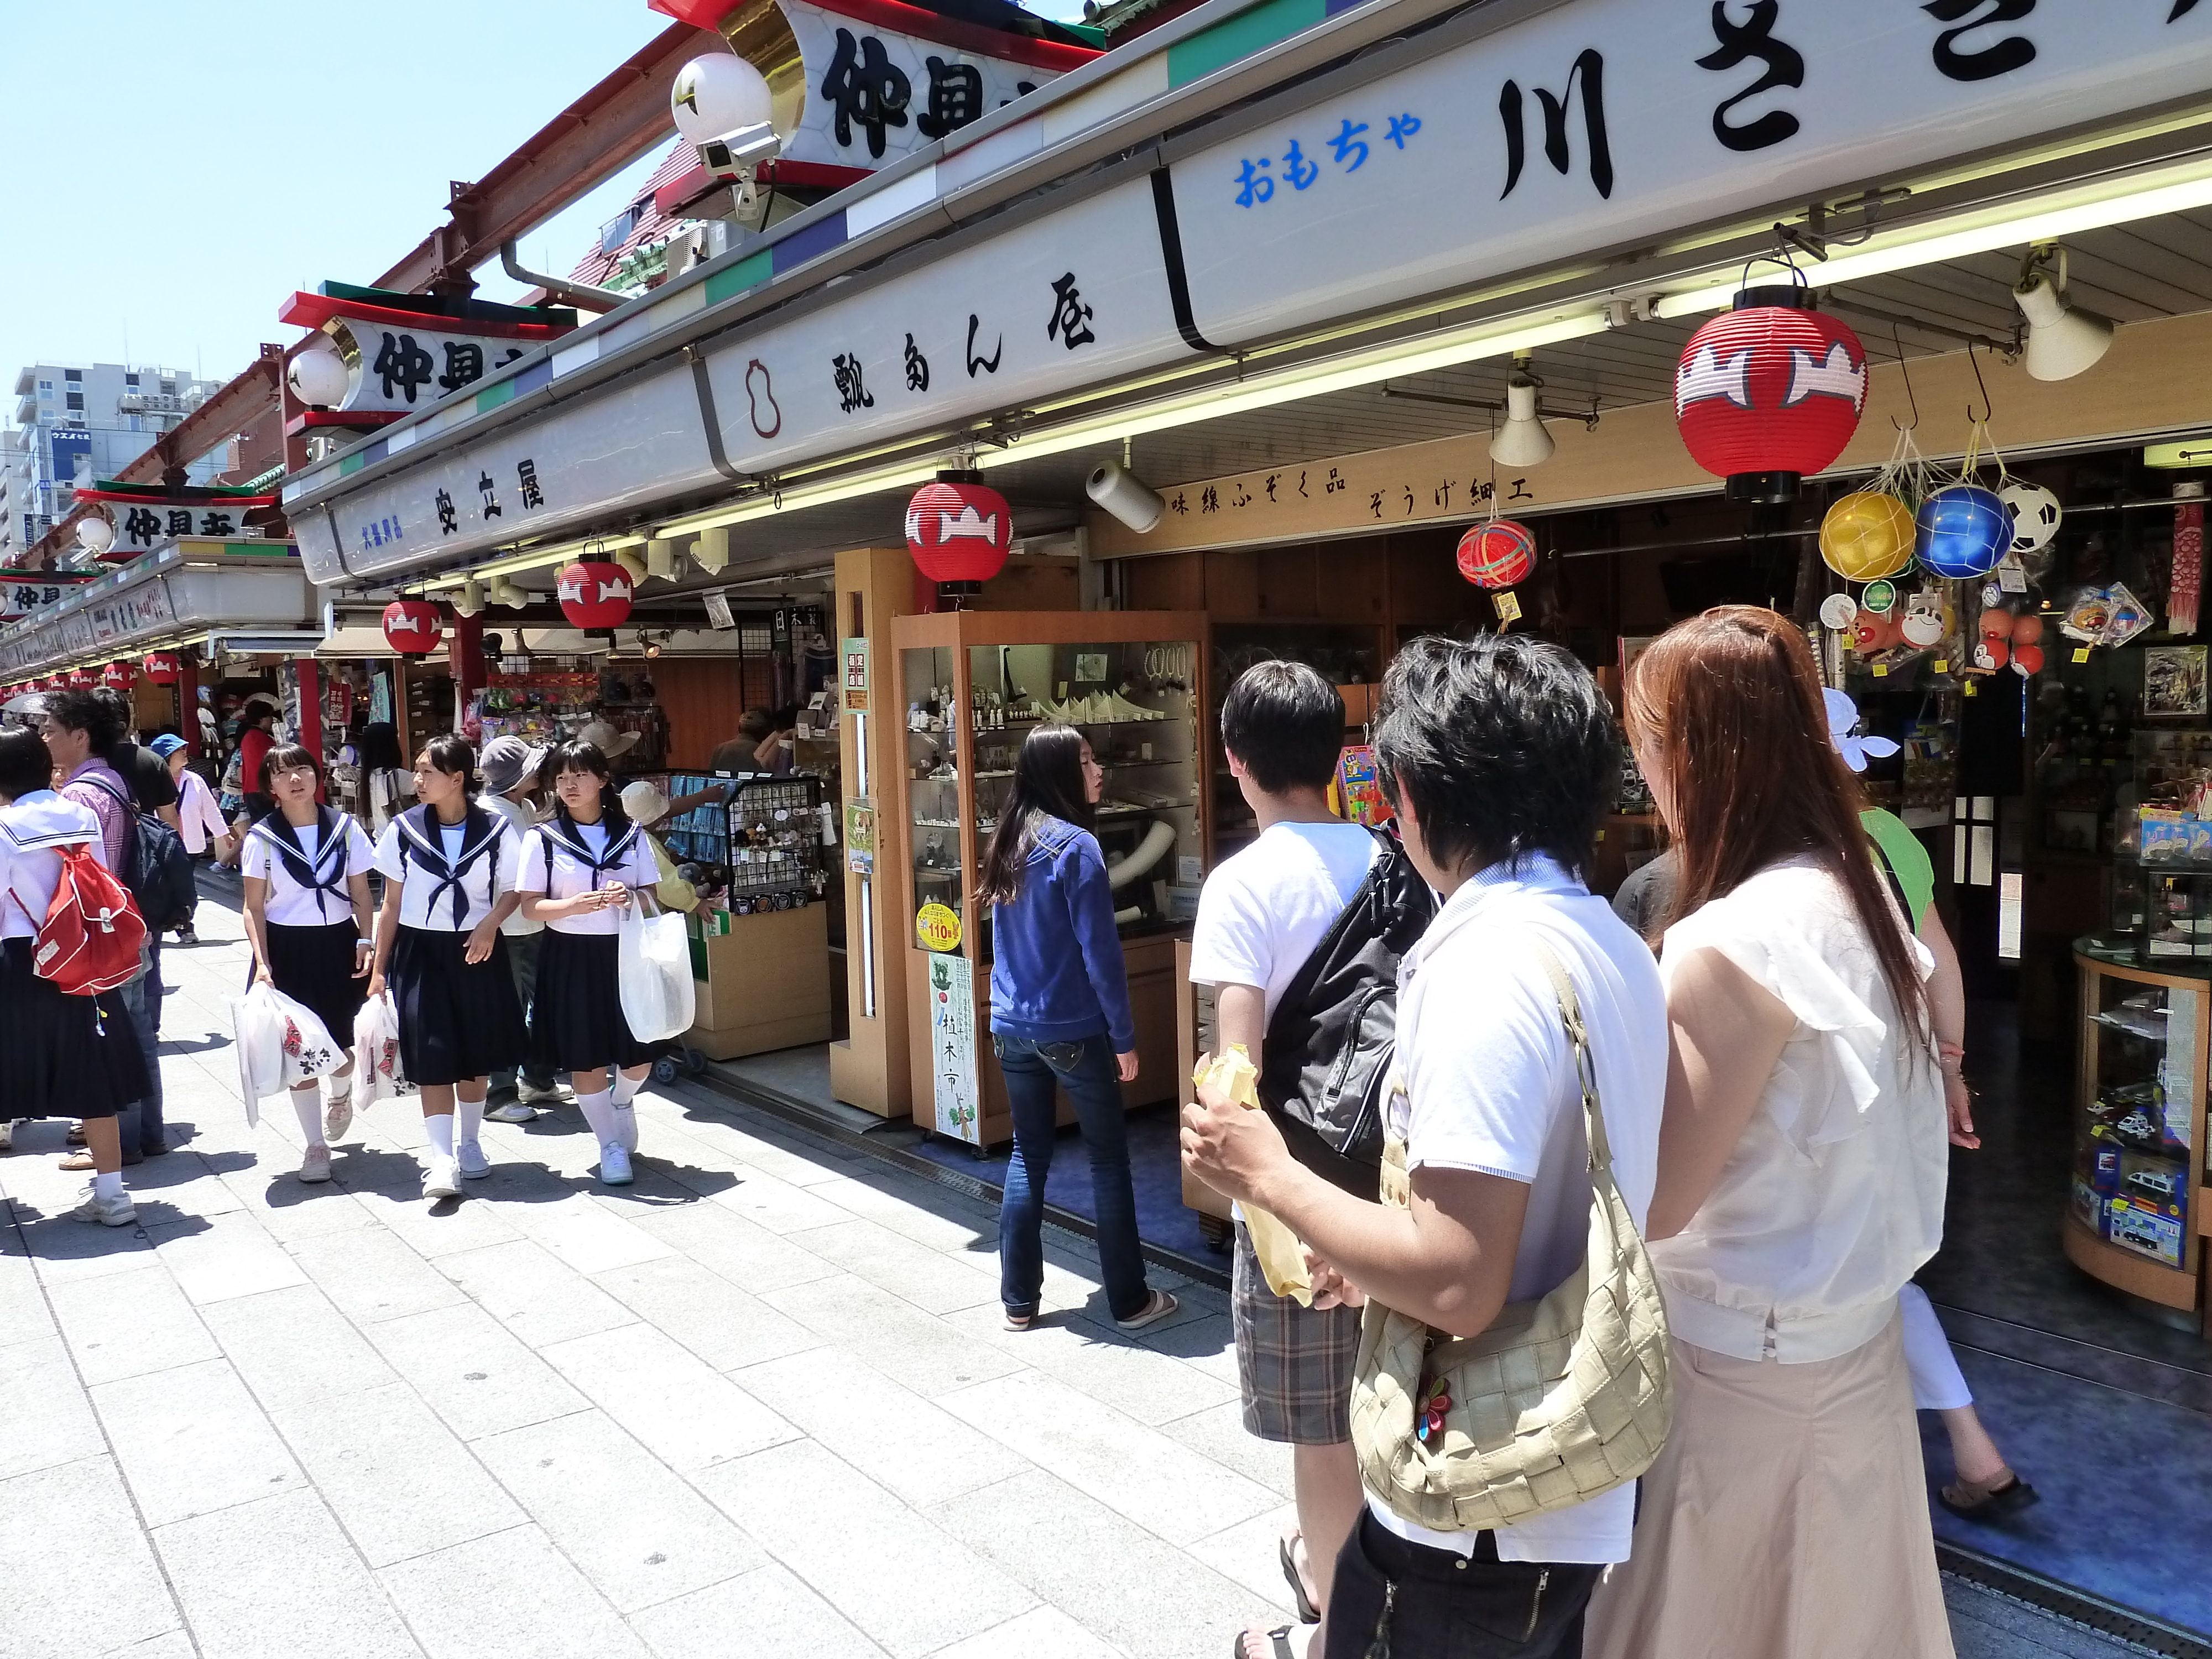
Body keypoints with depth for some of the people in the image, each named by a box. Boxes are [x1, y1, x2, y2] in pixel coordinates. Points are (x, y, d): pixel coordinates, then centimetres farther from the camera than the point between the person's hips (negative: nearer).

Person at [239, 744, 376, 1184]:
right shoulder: (261, 838, -3)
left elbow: (360, 894, 4)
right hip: (287, 949, -1)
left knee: (342, 1046, 4)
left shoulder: (345, 829, 0)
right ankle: (316, 1145, 15)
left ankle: (340, 1096, 41)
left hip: (337, 945, 1)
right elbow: (254, 908, -2)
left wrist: (366, 941, -8)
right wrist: (262, 963, -11)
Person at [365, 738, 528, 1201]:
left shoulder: (495, 830, -6)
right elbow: (392, 904, 3)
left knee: (477, 1054, 11)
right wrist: (379, 968, 3)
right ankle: (440, 1161, -6)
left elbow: (514, 889, 4)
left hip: (477, 951, 0)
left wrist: (489, 924, -16)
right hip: (420, 951, 0)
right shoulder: (403, 830, -2)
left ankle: (469, 1143, 30)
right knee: (433, 1057, -7)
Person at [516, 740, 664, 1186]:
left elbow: (651, 895, 9)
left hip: (623, 952, 2)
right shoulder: (542, 838, -2)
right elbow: (530, 906, -5)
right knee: (585, 1058, 4)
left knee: (639, 1056, 3)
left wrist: (631, 899, -15)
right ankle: (612, 1145, 22)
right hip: (570, 956, -1)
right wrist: (575, 905, -23)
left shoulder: (630, 834, 4)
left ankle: (622, 1101, 38)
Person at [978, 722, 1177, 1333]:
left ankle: (1018, 1301, 20)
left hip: (1012, 1027, 7)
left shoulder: (1009, 840, 7)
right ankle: (1129, 1301, 16)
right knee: (1109, 1160, 6)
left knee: (1028, 1157, 14)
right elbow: (1099, 951, -17)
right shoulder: (1076, 845, -16)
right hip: (1073, 1030, -7)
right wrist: (1125, 1036, -11)